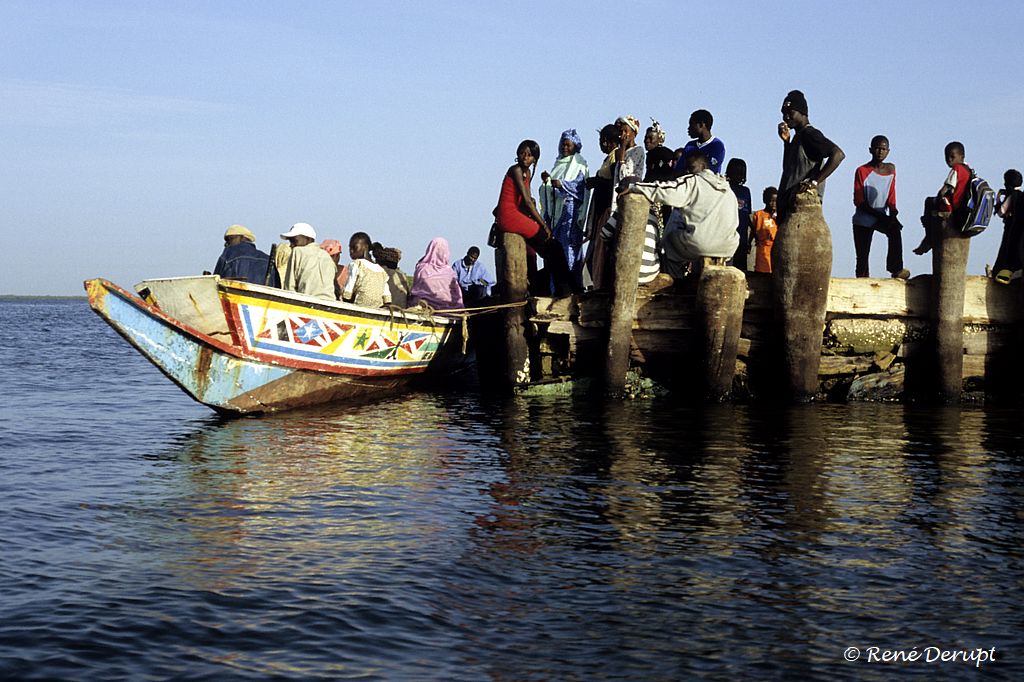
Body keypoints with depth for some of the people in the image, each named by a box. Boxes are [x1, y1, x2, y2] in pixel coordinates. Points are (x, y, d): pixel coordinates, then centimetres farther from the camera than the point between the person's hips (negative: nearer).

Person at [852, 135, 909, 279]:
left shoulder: (890, 169, 4)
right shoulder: (862, 171, -9)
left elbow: (891, 196, 5)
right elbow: (858, 201, -11)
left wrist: (893, 211, -15)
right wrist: (878, 215, -19)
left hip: (882, 217, 3)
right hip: (863, 219, -3)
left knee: (895, 229, -26)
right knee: (862, 256, -2)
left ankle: (896, 268, -22)